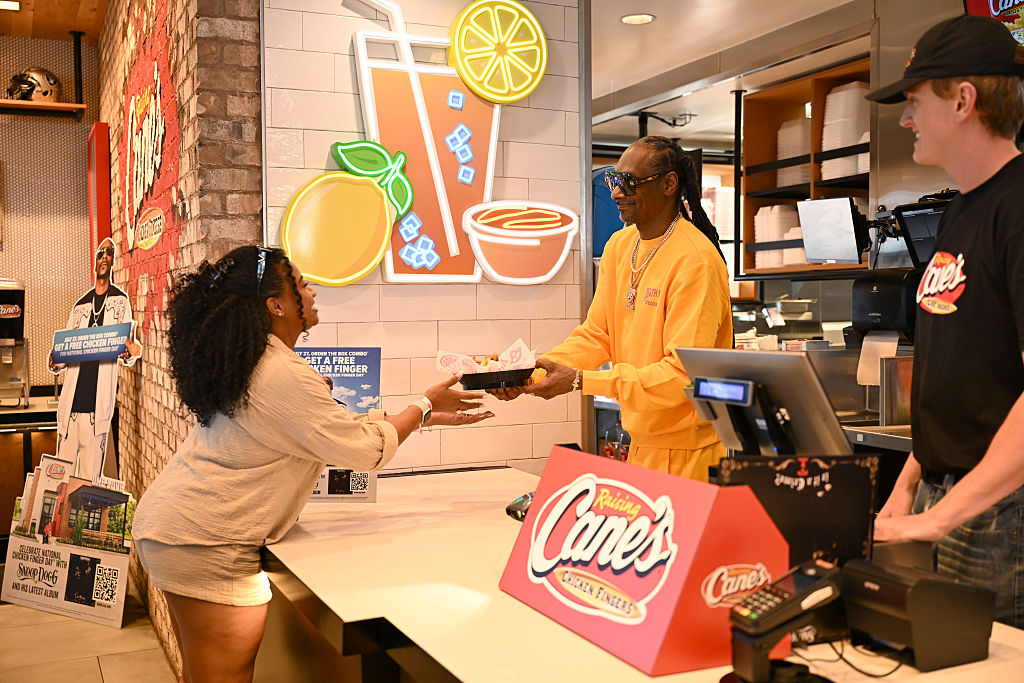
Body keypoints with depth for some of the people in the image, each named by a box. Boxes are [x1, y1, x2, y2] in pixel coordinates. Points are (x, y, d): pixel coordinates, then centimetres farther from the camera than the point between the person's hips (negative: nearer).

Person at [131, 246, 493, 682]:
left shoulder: (247, 362, 11)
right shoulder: (282, 376, -21)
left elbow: (329, 428, 15)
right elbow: (366, 450, -16)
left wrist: (424, 417, 14)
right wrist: (425, 405, 0)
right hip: (204, 542, -10)